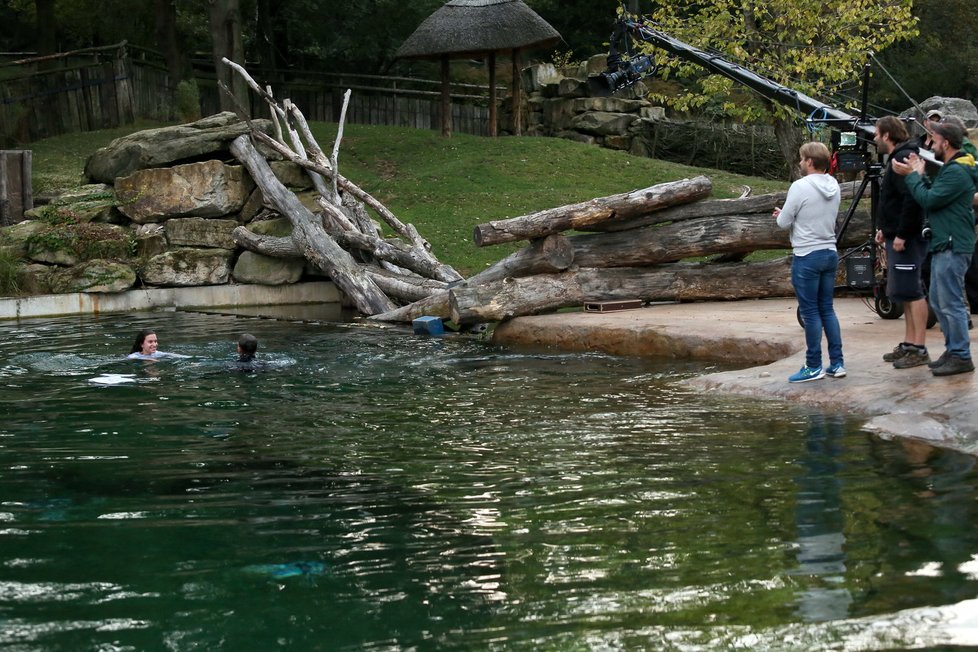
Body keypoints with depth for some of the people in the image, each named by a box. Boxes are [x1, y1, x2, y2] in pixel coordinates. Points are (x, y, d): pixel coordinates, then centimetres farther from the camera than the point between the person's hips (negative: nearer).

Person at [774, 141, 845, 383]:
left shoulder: (800, 187, -15)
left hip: (807, 256, -7)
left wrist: (782, 215, 13)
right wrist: (793, 215, 16)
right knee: (827, 310, 13)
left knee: (810, 312, -1)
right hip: (830, 253, 7)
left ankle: (814, 367, 4)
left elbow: (783, 222, -10)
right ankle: (837, 363, 13)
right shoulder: (834, 187, 7)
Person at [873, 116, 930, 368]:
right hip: (898, 237, 11)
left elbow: (912, 199, -25)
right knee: (904, 293, 14)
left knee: (912, 292, -9)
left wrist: (901, 235, -23)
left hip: (907, 239, -11)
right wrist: (885, 229, 21)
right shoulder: (898, 159, 17)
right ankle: (908, 344, 20)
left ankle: (919, 349, -7)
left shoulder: (903, 159, -16)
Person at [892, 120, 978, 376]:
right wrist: (919, 175, 7)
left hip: (953, 247, -11)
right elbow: (933, 195, 15)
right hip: (943, 245, 11)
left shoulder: (957, 172, -17)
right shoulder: (951, 168, 18)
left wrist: (912, 175, -10)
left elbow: (929, 199, -20)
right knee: (938, 301, 15)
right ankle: (952, 350, 22)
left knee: (951, 303, -8)